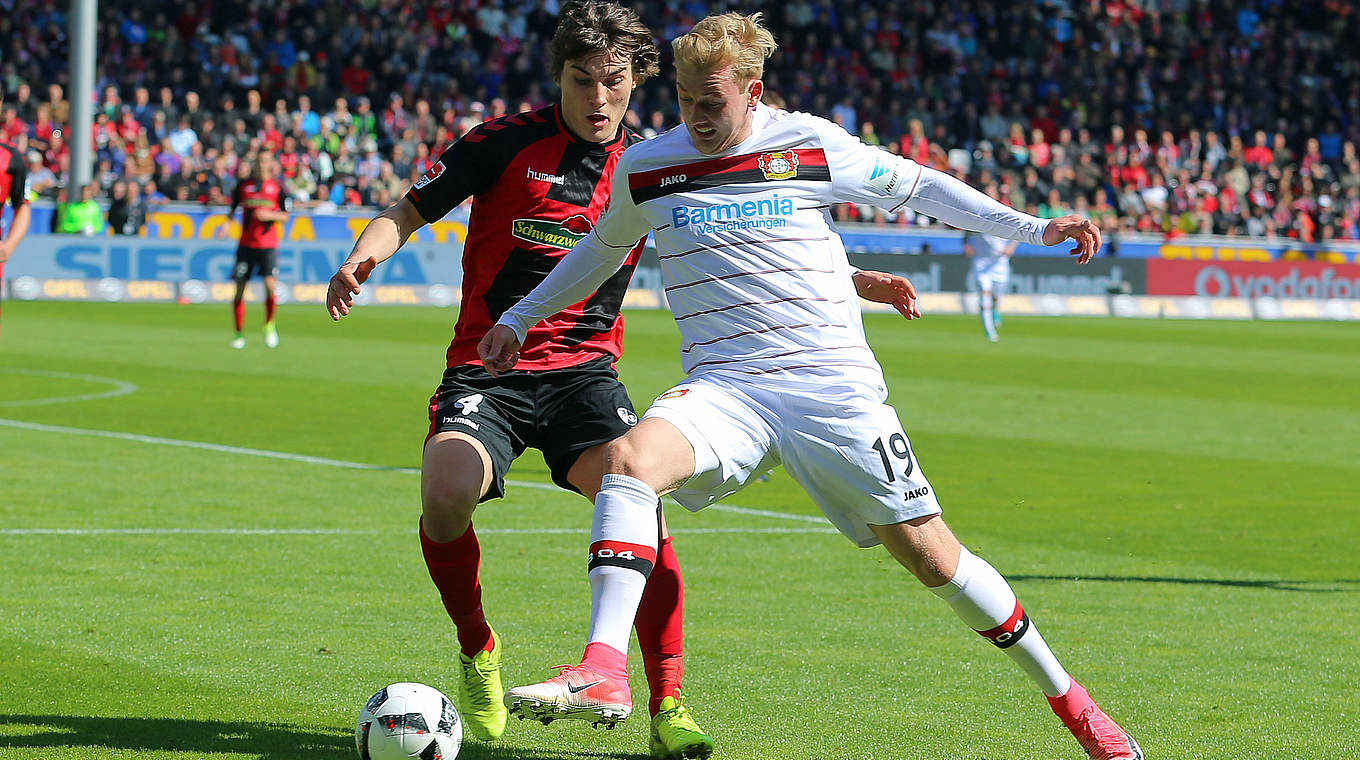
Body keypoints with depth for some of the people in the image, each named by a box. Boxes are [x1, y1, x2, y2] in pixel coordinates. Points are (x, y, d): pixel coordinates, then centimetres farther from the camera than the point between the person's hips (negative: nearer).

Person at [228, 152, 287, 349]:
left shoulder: (277, 186, 2)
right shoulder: (243, 185, 7)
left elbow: (285, 215, 6)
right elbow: (233, 208, 17)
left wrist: (269, 215, -12)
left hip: (268, 244, -2)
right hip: (246, 244, 2)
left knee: (270, 284, -17)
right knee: (239, 289, 1)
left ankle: (269, 325, 7)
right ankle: (239, 333, 13)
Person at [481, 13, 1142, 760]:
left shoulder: (811, 145, 0)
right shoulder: (644, 169, 5)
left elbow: (913, 185, 13)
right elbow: (601, 249, 26)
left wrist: (1032, 228, 8)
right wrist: (517, 319, 27)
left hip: (834, 384, -1)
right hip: (724, 389, 1)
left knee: (929, 553, -2)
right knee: (628, 459, -30)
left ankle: (1067, 699, 15)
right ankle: (603, 671, -38)